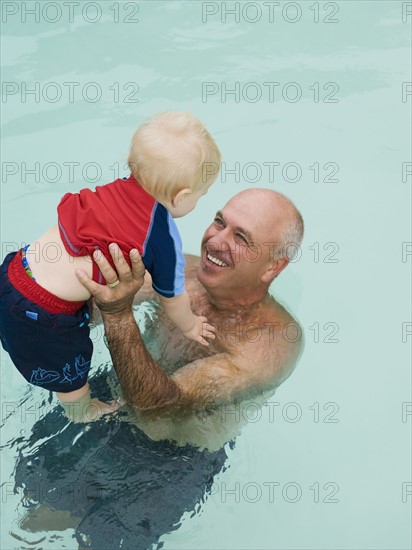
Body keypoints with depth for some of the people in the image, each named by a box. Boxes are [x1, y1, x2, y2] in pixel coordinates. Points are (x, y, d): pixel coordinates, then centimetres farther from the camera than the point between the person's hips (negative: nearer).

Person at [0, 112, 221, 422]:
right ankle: (82, 413, 52)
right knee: (71, 371, 24)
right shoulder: (166, 242, -21)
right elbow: (173, 300, -2)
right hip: (40, 316, -6)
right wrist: (189, 326, 19)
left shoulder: (123, 188, -4)